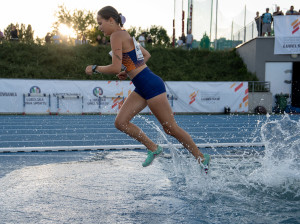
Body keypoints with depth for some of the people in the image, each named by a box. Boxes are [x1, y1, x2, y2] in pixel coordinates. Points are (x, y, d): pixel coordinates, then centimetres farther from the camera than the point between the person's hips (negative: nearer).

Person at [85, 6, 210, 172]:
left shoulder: (117, 36, -12)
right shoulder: (125, 35, 18)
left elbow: (115, 68, -21)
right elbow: (146, 55, 28)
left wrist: (94, 69, -4)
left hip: (151, 86, -10)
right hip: (141, 88, 10)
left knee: (170, 128, -2)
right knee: (120, 122, 4)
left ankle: (202, 158, 11)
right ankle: (153, 148, 15)